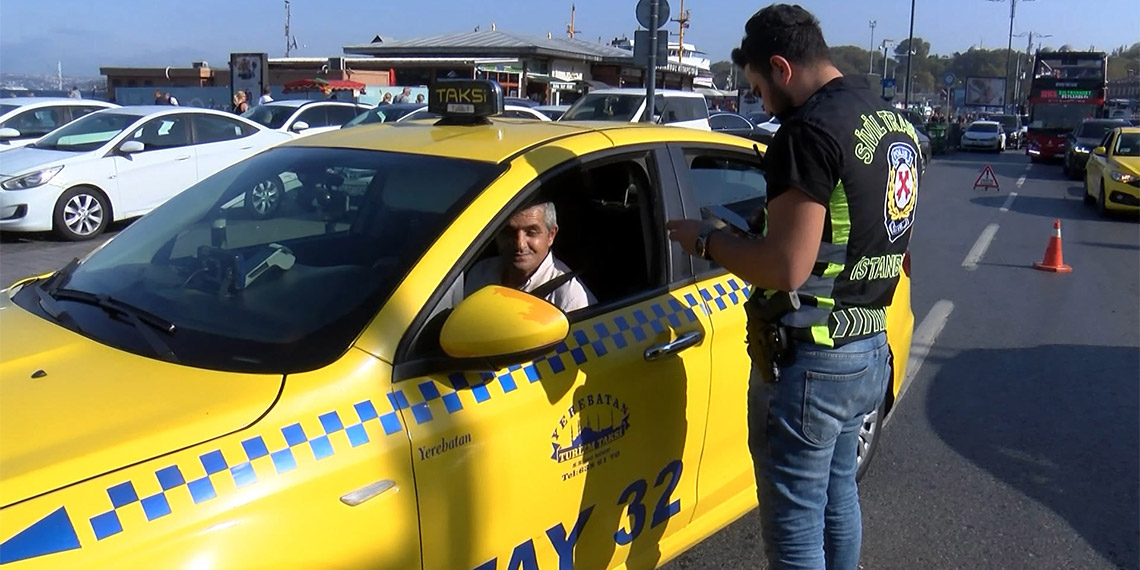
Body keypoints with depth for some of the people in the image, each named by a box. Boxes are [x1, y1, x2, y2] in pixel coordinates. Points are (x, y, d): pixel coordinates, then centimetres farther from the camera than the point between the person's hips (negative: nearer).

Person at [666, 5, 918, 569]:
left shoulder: (811, 130, -20)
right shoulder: (896, 123, 10)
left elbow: (787, 268, -25)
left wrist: (706, 239, -10)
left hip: (809, 363, -9)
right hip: (870, 351, 10)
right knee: (837, 495, 26)